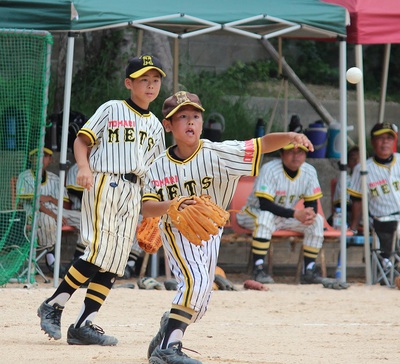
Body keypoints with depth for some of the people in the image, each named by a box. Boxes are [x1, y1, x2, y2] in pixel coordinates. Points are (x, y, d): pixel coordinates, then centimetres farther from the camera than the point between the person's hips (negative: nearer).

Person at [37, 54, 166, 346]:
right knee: (99, 251, -17)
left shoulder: (155, 125, 18)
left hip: (133, 193, 6)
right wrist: (84, 167, -21)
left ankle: (84, 325, -1)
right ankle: (54, 306, -6)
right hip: (104, 183, -6)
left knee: (115, 261, -1)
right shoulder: (112, 110, 2)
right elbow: (82, 140, -3)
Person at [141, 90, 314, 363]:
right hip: (177, 230, -4)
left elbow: (262, 145, -22)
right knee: (196, 280, -27)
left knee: (200, 302, 13)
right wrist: (172, 205, -34)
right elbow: (147, 208, -14)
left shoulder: (217, 154, -15)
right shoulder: (160, 167, -12)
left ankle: (169, 329, 38)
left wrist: (289, 136, -40)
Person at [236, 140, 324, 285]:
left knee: (317, 220, -13)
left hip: (287, 217, 6)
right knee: (266, 216, -39)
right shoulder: (269, 170, -25)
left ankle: (309, 271, -9)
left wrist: (311, 213, -29)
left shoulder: (309, 171, -6)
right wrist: (296, 214, -39)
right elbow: (264, 204, -32)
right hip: (254, 213, -6)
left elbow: (312, 203, -3)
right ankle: (259, 269, -36)